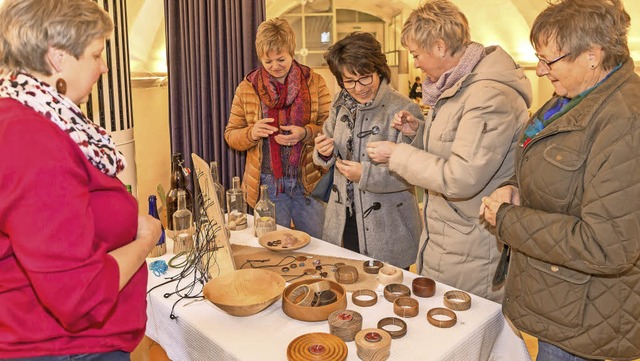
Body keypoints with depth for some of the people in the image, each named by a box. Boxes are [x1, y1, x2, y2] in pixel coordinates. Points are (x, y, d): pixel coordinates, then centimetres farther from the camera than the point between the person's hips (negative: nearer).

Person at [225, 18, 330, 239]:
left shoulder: (314, 82, 1)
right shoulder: (247, 88, 2)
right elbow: (230, 135, 5)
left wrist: (305, 133, -20)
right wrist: (252, 133, -16)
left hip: (308, 182, 0)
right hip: (267, 185, 0)